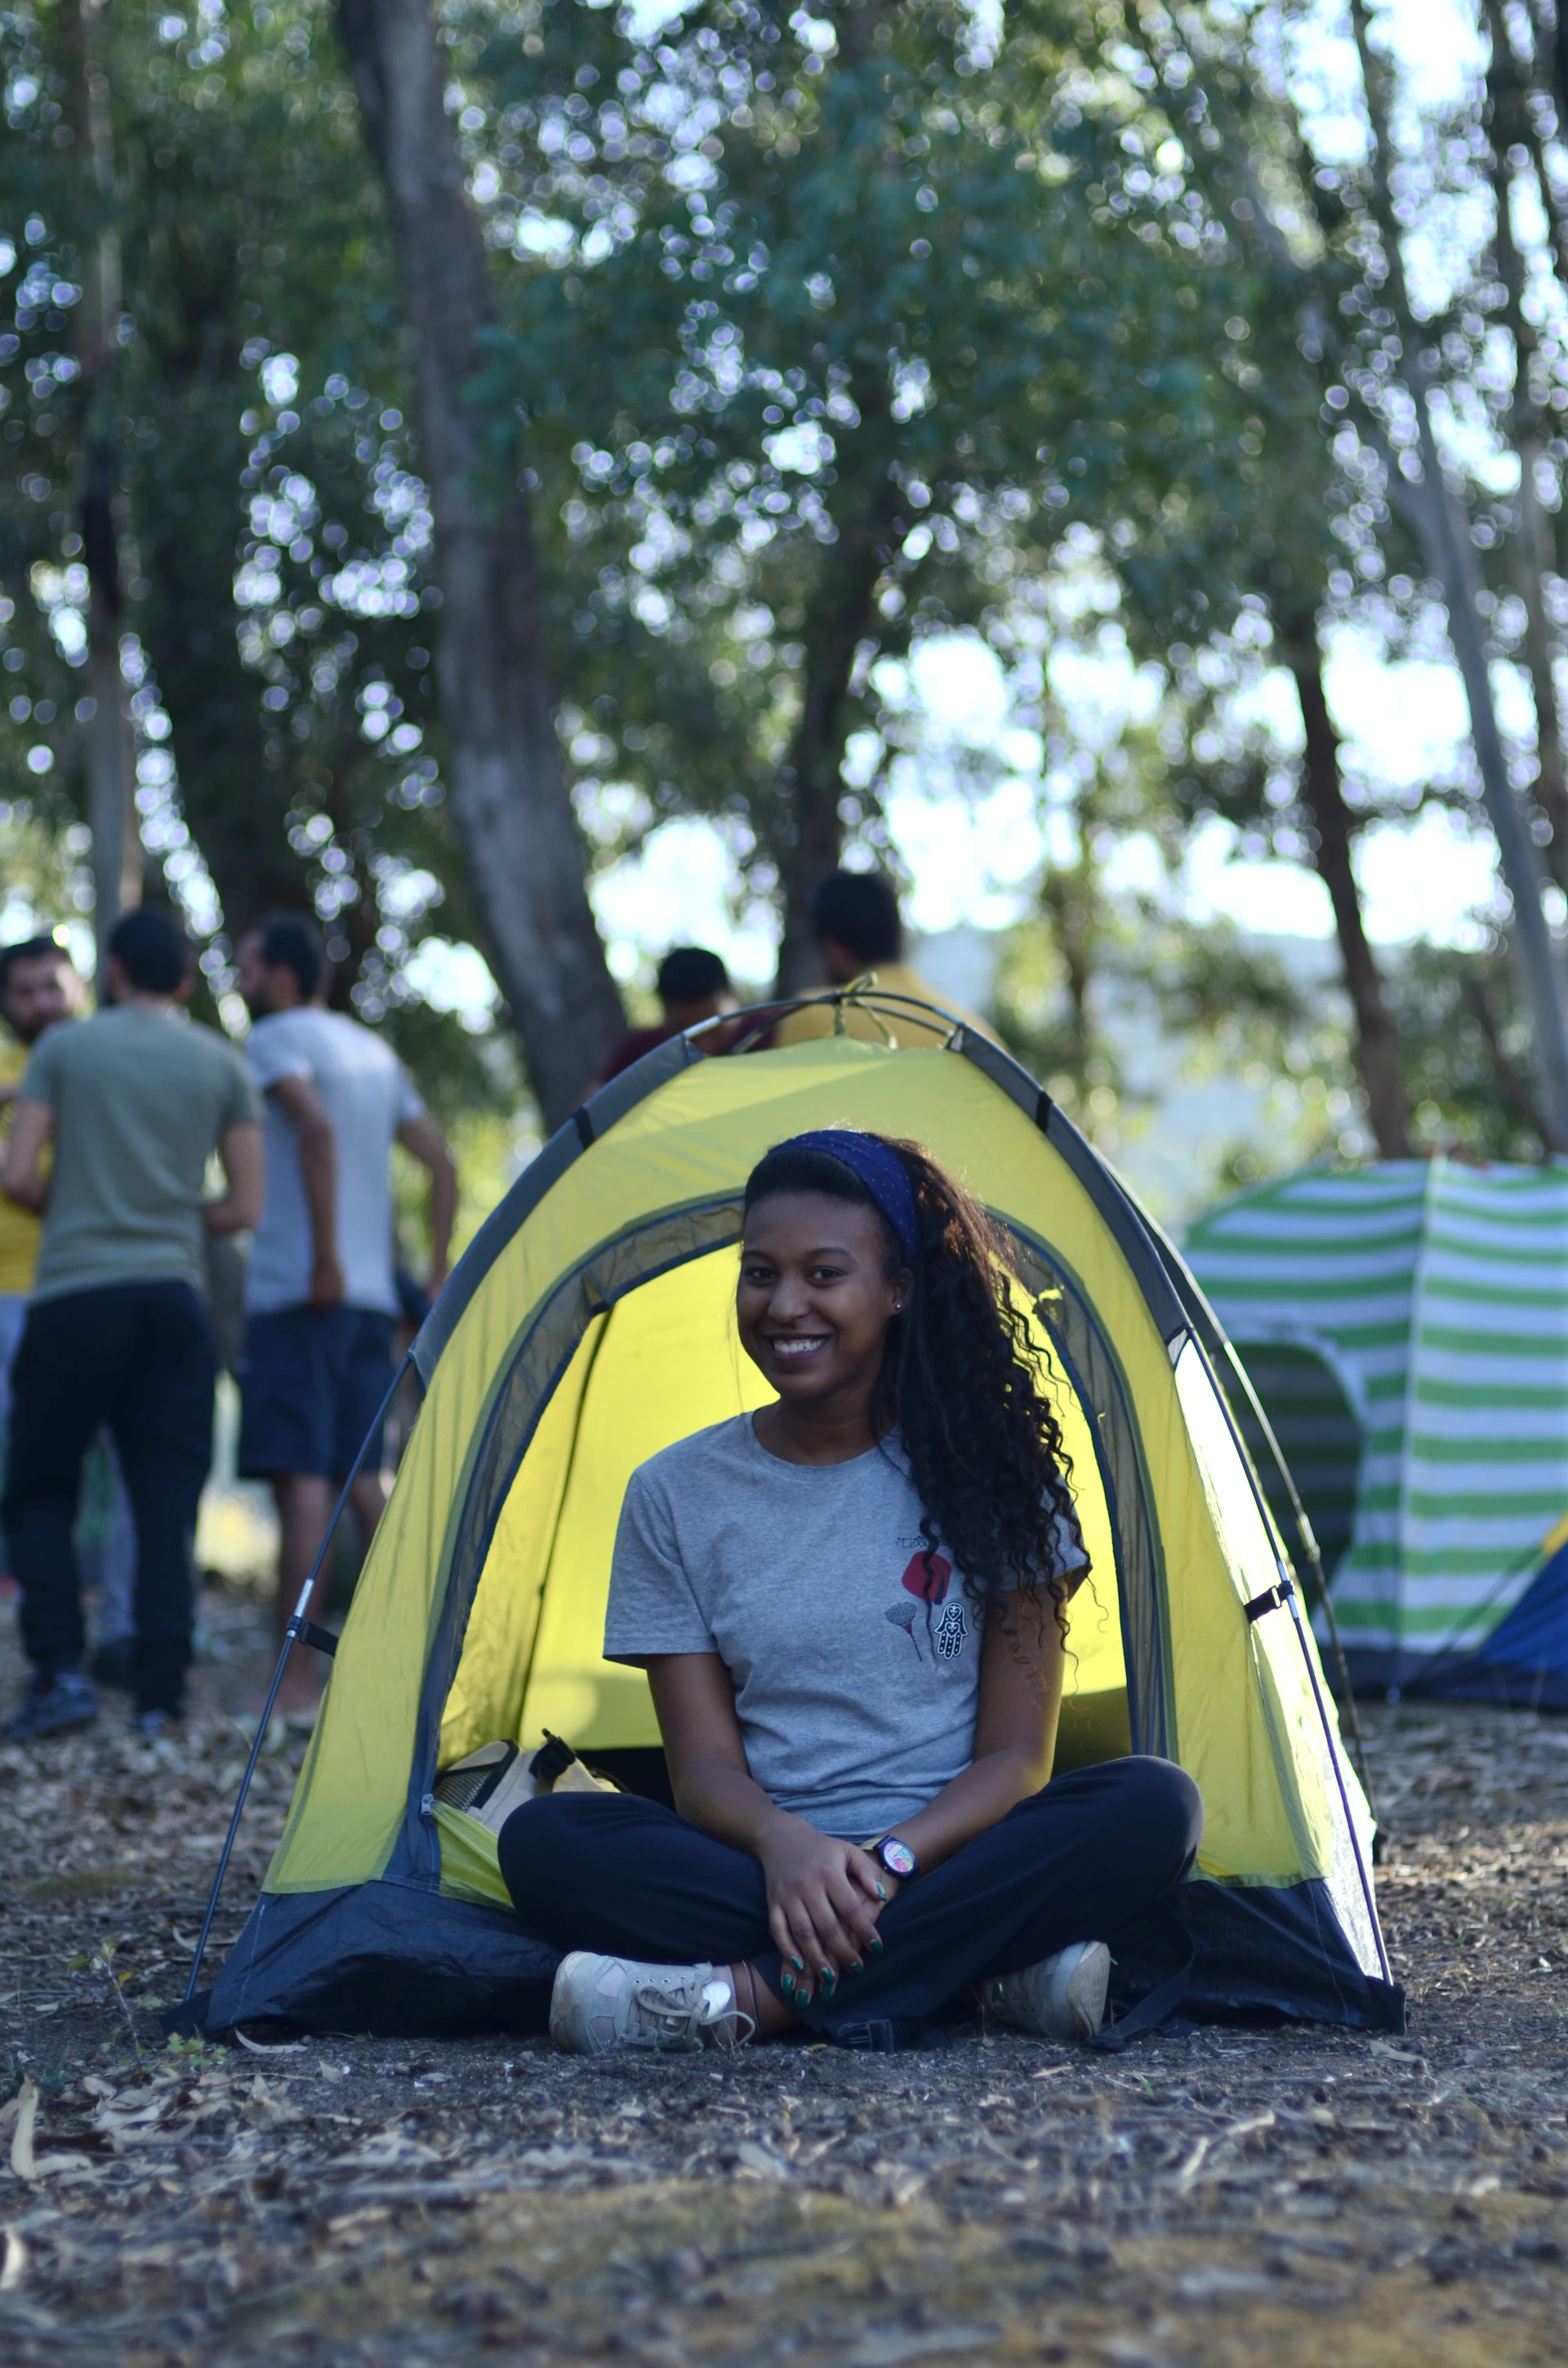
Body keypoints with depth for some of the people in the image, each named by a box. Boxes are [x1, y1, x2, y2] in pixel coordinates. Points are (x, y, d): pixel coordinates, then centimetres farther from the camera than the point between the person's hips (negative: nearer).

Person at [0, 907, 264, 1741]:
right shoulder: (221, 1063, 8)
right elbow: (245, 1207, 5)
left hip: (74, 1296, -2)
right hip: (174, 1297, 2)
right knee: (167, 1504, 4)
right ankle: (159, 1696, 1)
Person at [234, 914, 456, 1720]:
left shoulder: (277, 1037, -4)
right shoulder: (374, 1052, 20)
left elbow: (316, 1125, -23)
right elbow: (442, 1162, 18)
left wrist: (325, 1257, -22)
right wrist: (438, 1277, 18)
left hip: (299, 1294, -8)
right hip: (373, 1297, 8)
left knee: (301, 1479, -10)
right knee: (361, 1478, 11)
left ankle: (295, 1682, -12)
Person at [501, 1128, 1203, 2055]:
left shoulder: (987, 1469, 2)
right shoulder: (676, 1496, 6)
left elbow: (1017, 1757, -1)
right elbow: (704, 1765, 0)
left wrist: (890, 1859, -21)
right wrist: (785, 1844, -24)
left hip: (949, 1865, -1)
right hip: (767, 1874, 1)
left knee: (1156, 1805, -30)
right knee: (544, 1839, -27)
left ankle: (745, 1994, -32)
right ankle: (989, 1970, -31)